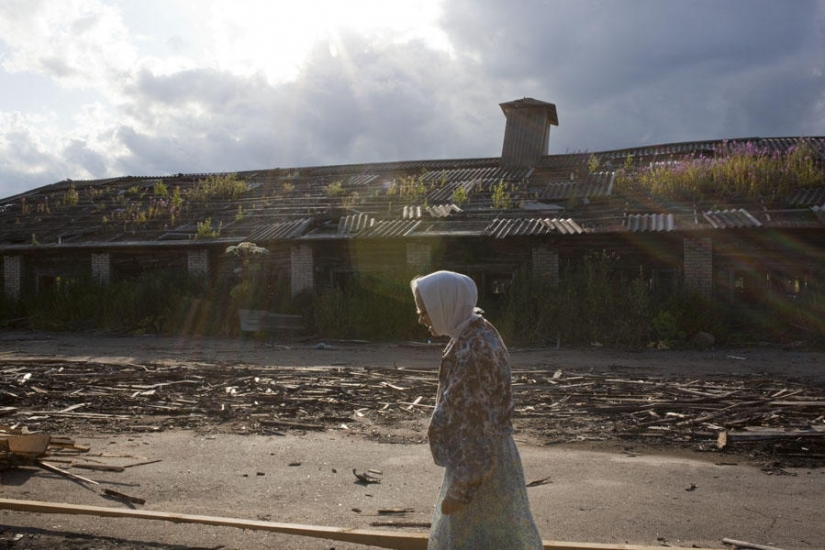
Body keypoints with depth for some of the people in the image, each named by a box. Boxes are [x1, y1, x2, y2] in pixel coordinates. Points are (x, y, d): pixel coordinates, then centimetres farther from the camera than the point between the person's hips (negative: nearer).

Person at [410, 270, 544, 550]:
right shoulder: (474, 336, 5)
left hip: (479, 467, -10)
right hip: (484, 459, 10)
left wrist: (461, 488, -18)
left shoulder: (473, 351, -25)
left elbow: (476, 426, -24)